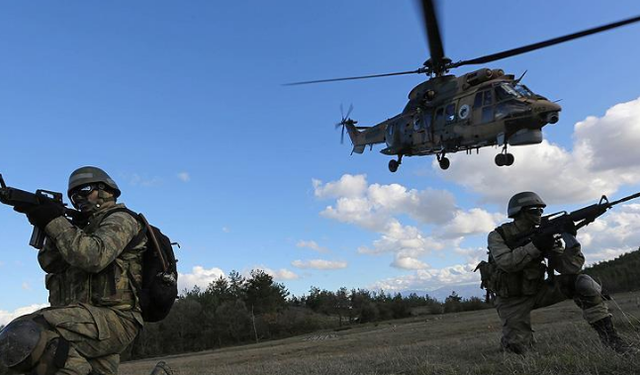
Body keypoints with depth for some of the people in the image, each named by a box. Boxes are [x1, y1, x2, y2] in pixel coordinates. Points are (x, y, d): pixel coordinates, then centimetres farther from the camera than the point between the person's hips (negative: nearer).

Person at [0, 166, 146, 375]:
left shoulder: (120, 220, 0)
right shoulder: (87, 228, 26)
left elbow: (93, 257, -20)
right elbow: (50, 263, 13)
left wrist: (55, 222, -12)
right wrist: (51, 226, -2)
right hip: (98, 321, 10)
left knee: (21, 340, -26)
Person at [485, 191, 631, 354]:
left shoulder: (543, 235, -2)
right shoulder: (497, 236, -11)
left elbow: (568, 267, -10)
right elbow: (506, 263, -29)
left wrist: (570, 239, -26)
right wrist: (536, 245, -32)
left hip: (537, 291, 4)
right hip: (512, 300, -3)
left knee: (582, 282, -17)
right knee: (517, 347, -19)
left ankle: (608, 333, -9)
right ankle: (512, 337, 17)